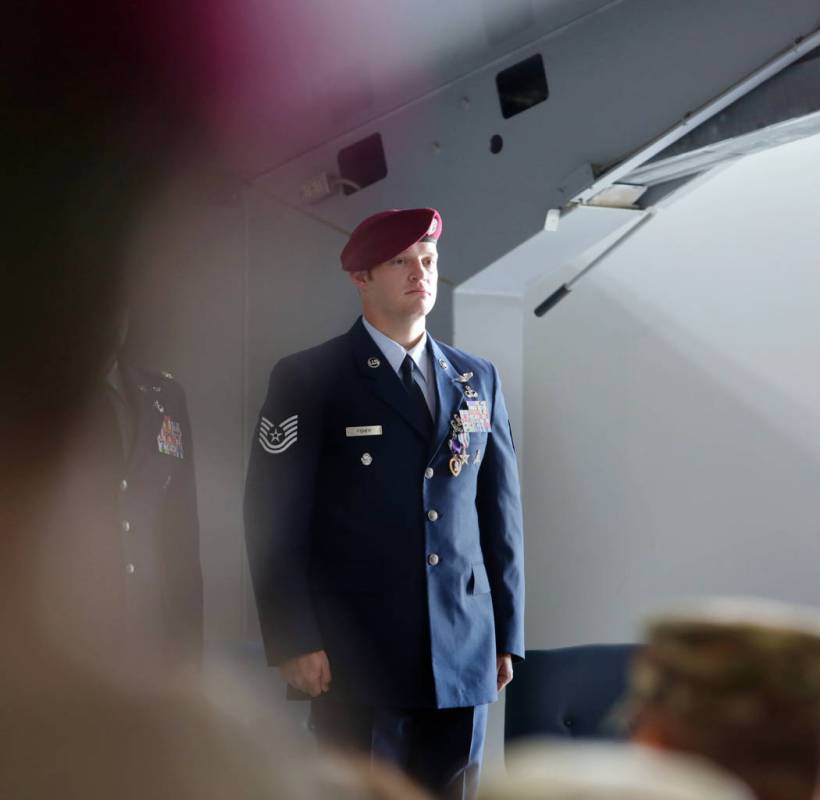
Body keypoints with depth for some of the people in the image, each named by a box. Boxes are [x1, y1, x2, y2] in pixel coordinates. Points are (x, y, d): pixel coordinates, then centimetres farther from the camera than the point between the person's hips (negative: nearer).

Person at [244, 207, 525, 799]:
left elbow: (502, 511, 13)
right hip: (358, 657, -4)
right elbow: (274, 518, -5)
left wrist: (508, 635, 10)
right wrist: (295, 642, -11)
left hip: (464, 655, 4)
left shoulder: (478, 380, 12)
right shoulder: (308, 380, -1)